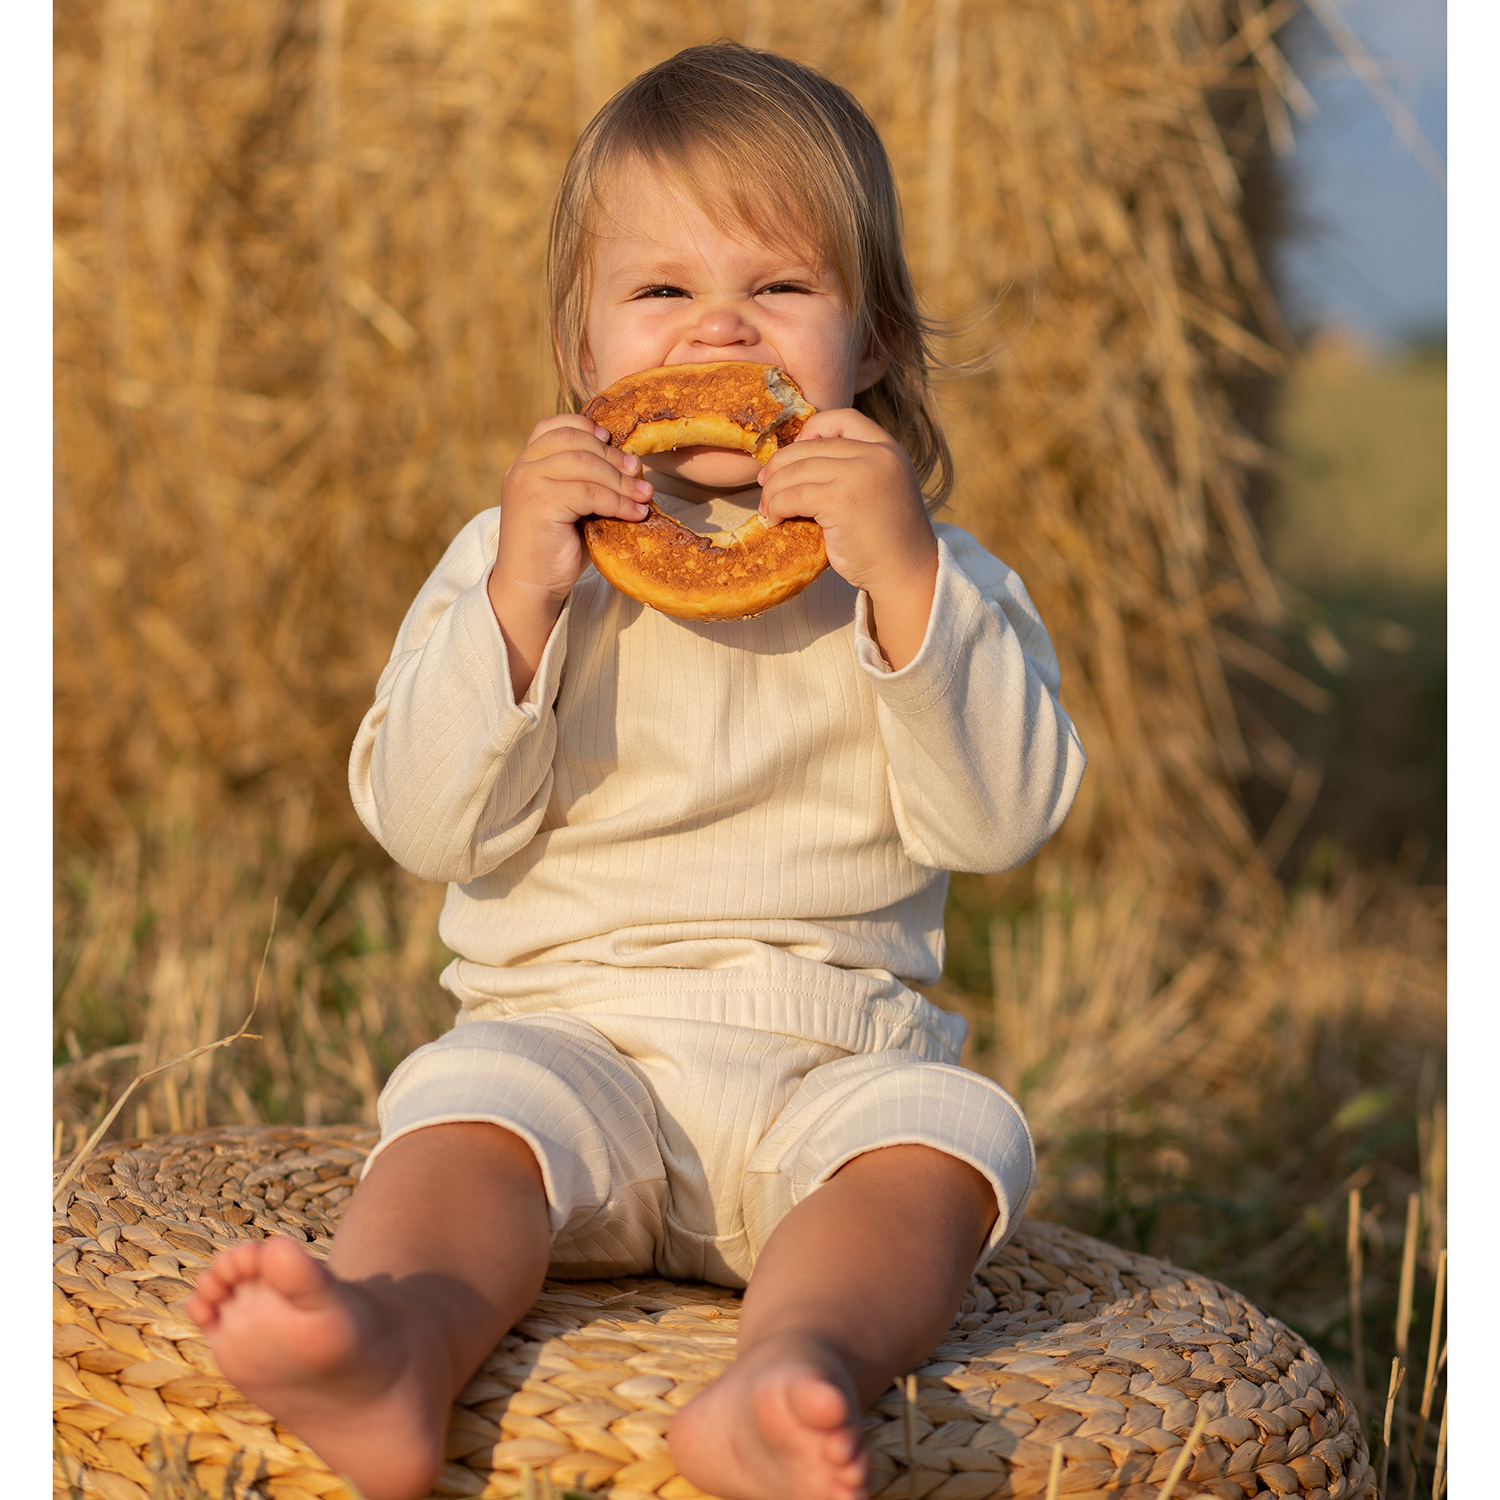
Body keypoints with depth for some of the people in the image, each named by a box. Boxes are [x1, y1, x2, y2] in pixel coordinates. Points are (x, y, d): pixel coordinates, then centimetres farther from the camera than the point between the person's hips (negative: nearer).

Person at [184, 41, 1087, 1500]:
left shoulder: (931, 575, 11)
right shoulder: (517, 556, 10)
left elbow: (999, 820, -4)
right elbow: (426, 825, -1)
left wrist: (905, 576, -15)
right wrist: (518, 598, -14)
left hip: (832, 1052, 0)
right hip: (573, 1026, 0)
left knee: (947, 1124, -29)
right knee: (469, 1097, -29)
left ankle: (792, 1362, -55)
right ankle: (397, 1340, -56)